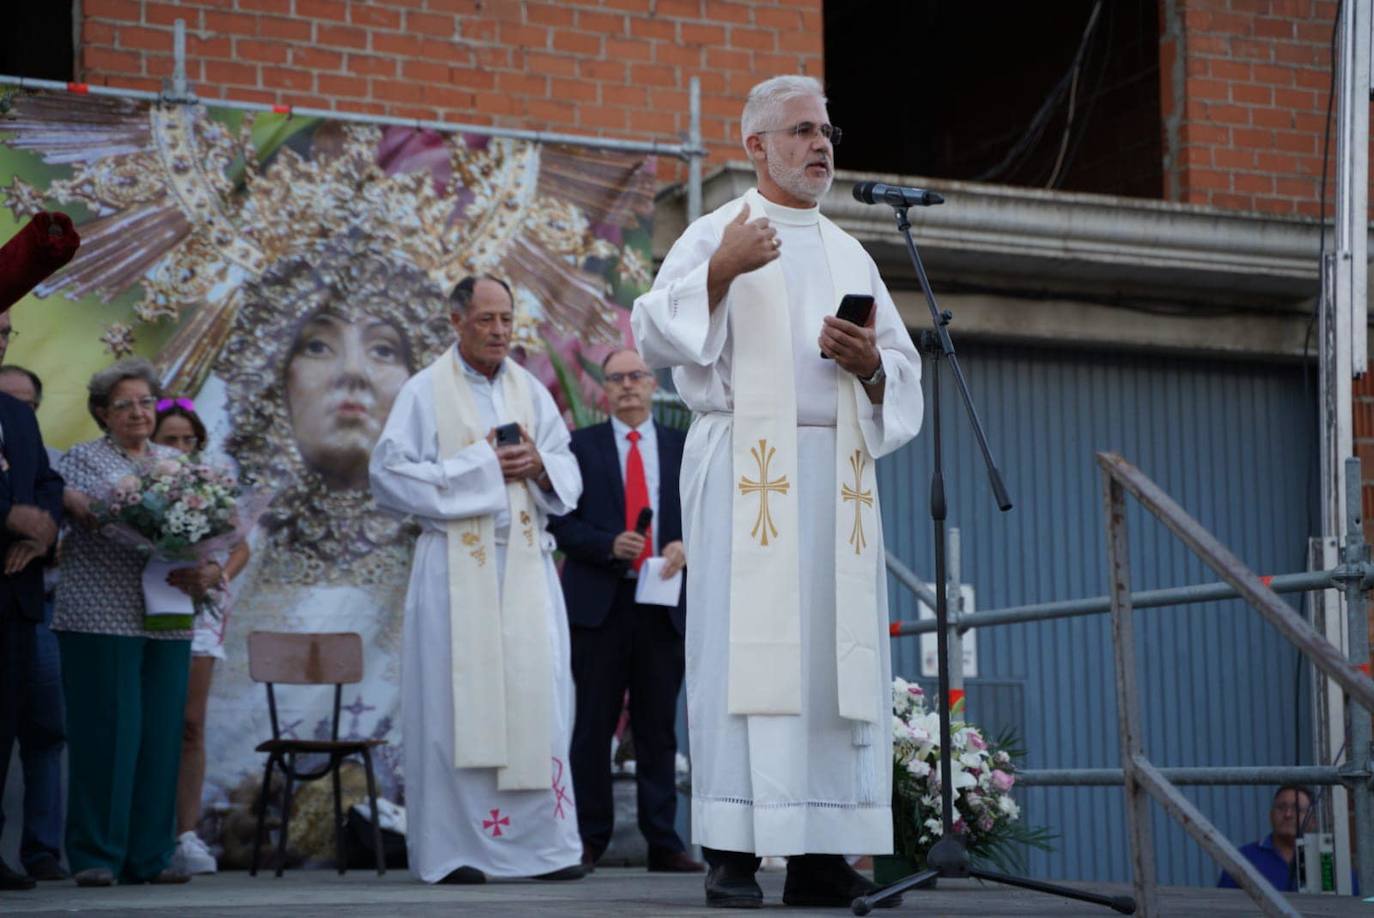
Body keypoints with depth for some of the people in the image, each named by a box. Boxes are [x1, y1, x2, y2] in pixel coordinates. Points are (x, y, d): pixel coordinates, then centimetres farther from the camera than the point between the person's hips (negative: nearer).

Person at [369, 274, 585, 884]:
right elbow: (389, 475, -6)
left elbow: (568, 478, 14)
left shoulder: (531, 392, 14)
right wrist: (479, 465, -9)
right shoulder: (425, 392, 2)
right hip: (456, 566, -3)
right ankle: (453, 848, -2)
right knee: (457, 699, -5)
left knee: (536, 693, -3)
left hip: (524, 563, 4)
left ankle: (542, 841, 1)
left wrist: (538, 465, -8)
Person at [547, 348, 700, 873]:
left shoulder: (682, 447, 12)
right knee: (593, 726, 1)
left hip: (664, 603, 1)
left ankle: (663, 843, 6)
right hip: (599, 603, -1)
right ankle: (589, 838, 8)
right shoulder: (581, 446, 7)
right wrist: (609, 545, -15)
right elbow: (561, 520, 0)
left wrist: (685, 546, -10)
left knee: (658, 728, 4)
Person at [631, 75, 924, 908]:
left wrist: (870, 363, -1)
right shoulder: (714, 237, 7)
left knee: (838, 652, -1)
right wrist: (719, 273, -20)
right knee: (744, 644, -10)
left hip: (838, 473, 5)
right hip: (748, 469, -5)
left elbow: (904, 372, 21)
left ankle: (820, 853, 1)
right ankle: (732, 854, -10)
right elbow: (657, 337, -6)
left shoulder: (851, 255, 22)